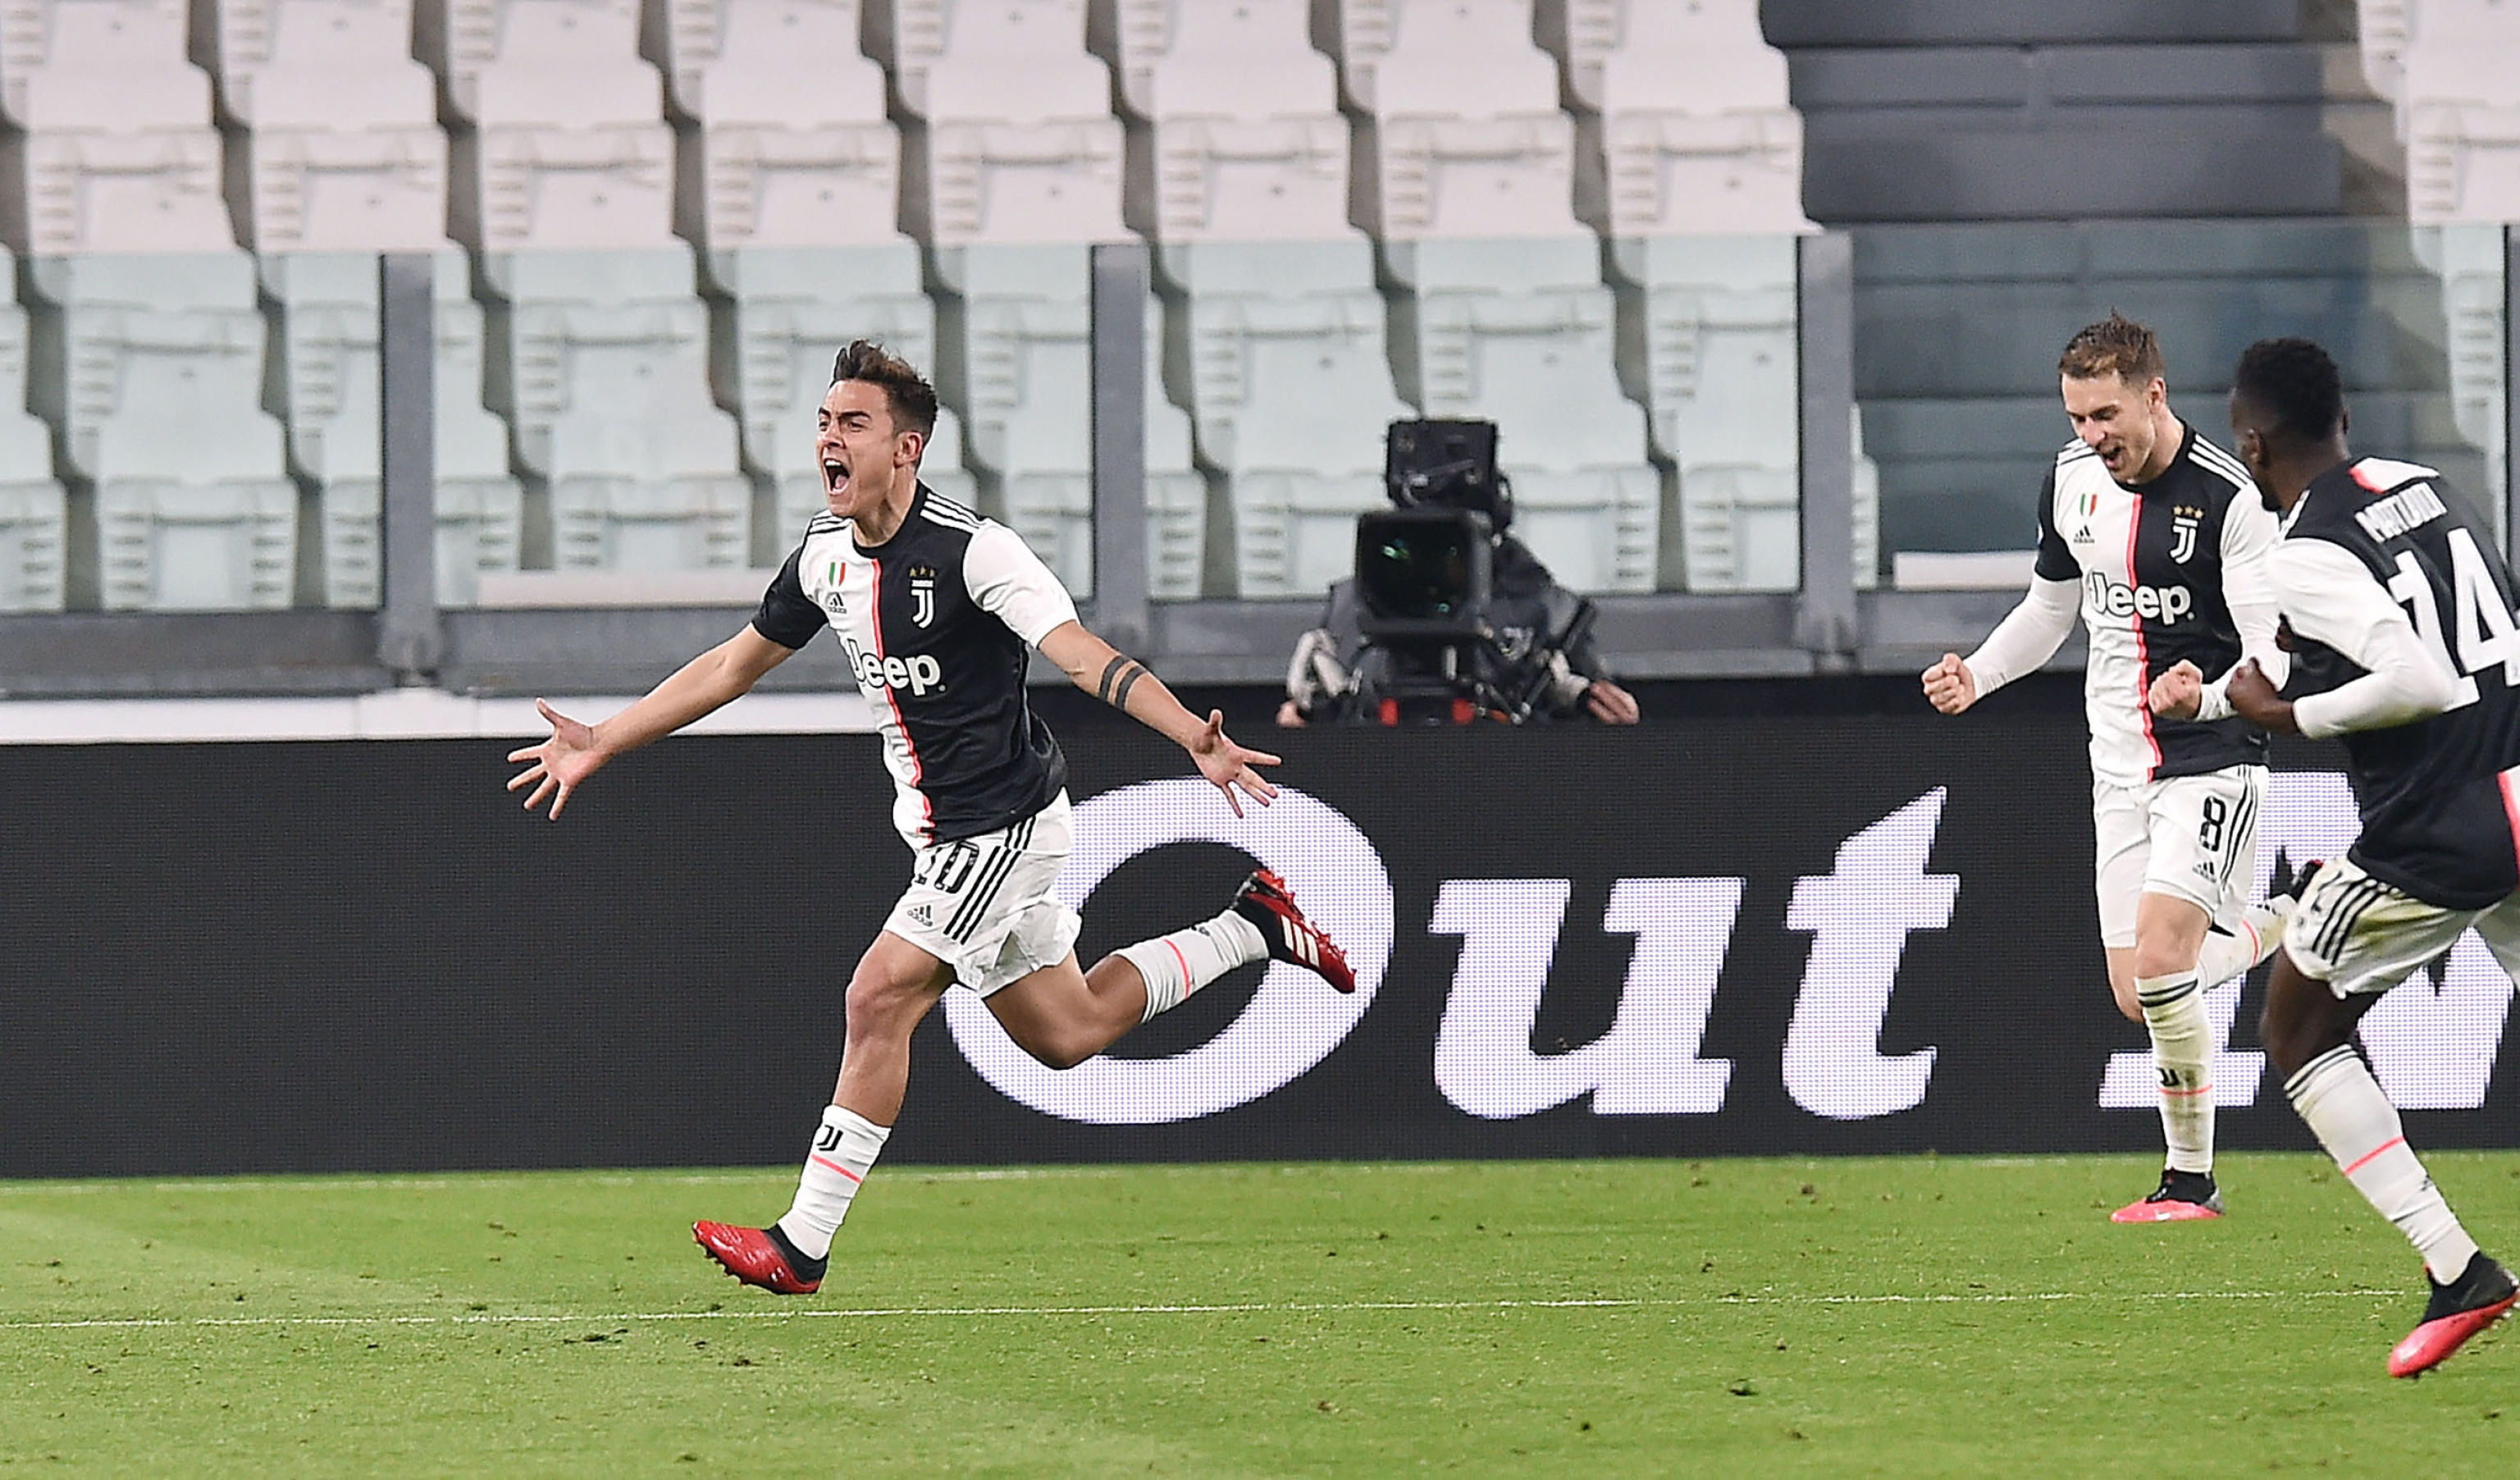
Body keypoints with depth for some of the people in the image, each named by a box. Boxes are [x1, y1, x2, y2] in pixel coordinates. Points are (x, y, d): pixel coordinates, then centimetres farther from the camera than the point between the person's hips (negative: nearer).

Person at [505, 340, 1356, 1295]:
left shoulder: (971, 551, -21)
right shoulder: (826, 554, 3)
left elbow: (1083, 654, -30)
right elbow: (734, 664, 16)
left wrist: (1197, 740, -44)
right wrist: (601, 743, 16)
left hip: (1001, 825, -8)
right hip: (942, 836, 8)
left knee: (879, 1001, -15)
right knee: (1067, 1032, 16)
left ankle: (802, 1248, -10)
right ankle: (1251, 930, 33)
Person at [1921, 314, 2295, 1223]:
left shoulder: (2227, 497, -17)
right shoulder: (2071, 480, 4)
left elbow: (2272, 652, -19)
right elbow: (2052, 605, 20)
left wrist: (2211, 694, -39)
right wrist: (1975, 677, 4)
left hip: (2213, 760, -7)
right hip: (2121, 769, 7)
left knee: (2158, 959, -21)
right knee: (2137, 996, 3)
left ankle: (2191, 1178, -7)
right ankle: (2286, 925, 32)